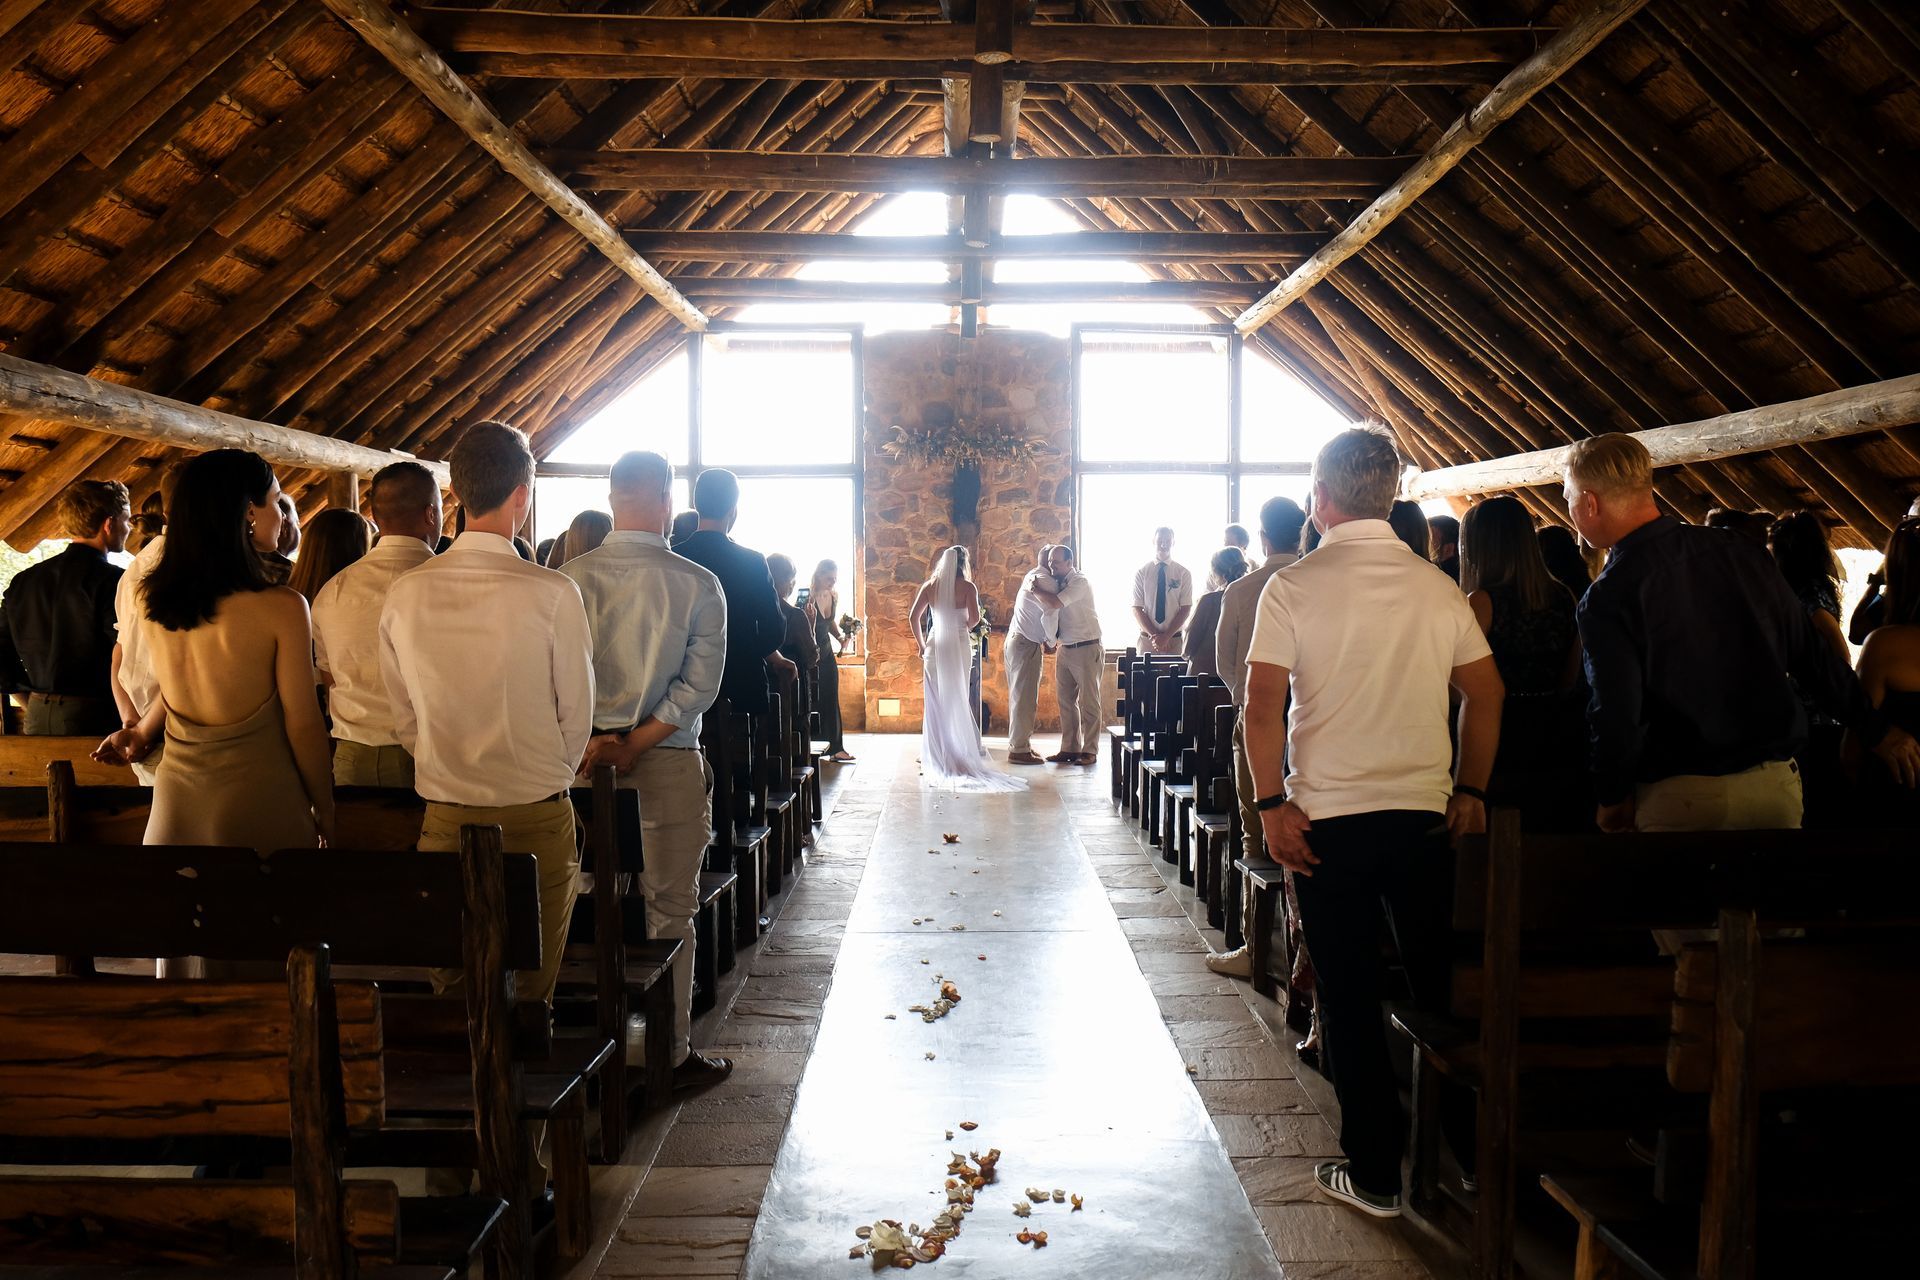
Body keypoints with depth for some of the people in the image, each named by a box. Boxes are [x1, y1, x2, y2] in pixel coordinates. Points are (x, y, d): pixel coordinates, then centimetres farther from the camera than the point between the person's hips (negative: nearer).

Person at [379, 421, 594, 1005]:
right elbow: (577, 716, -5)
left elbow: (404, 717, 7)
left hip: (444, 817, 4)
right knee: (531, 991, 7)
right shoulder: (552, 593, -13)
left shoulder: (406, 593, -2)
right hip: (537, 815, -3)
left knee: (449, 989, 14)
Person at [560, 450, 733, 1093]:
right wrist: (637, 743, -12)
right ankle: (672, 1055, 14)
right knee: (670, 908, 6)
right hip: (670, 757, -3)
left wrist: (590, 743, -10)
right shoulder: (697, 584, -8)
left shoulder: (571, 578, -2)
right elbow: (701, 682, -13)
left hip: (587, 754, 3)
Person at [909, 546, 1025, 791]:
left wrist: (922, 645, 8)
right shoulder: (967, 587, -5)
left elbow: (913, 617, -2)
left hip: (935, 646, 1)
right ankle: (960, 753, 10)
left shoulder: (930, 585, 2)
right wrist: (963, 629, 7)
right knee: (959, 701, 7)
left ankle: (935, 755, 8)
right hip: (960, 646, -1)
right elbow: (974, 618, -14)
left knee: (935, 702, 7)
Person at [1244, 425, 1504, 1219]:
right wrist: (1471, 790, 16)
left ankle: (1372, 1174, 15)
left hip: (1327, 817, -3)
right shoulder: (1438, 589, 3)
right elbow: (1486, 692, 8)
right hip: (1425, 811, 3)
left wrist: (1272, 805, -7)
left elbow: (1264, 705, -12)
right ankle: (1463, 1150, 26)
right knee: (1439, 985, 15)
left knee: (1350, 997, 7)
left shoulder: (1293, 587, -7)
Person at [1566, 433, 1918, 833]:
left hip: (1681, 799, -5)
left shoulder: (1606, 599, -15)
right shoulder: (1740, 552, 2)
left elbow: (1615, 715, -17)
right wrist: (1878, 731, 19)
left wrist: (1612, 800, -1)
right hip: (1777, 784, 5)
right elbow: (1813, 653, 8)